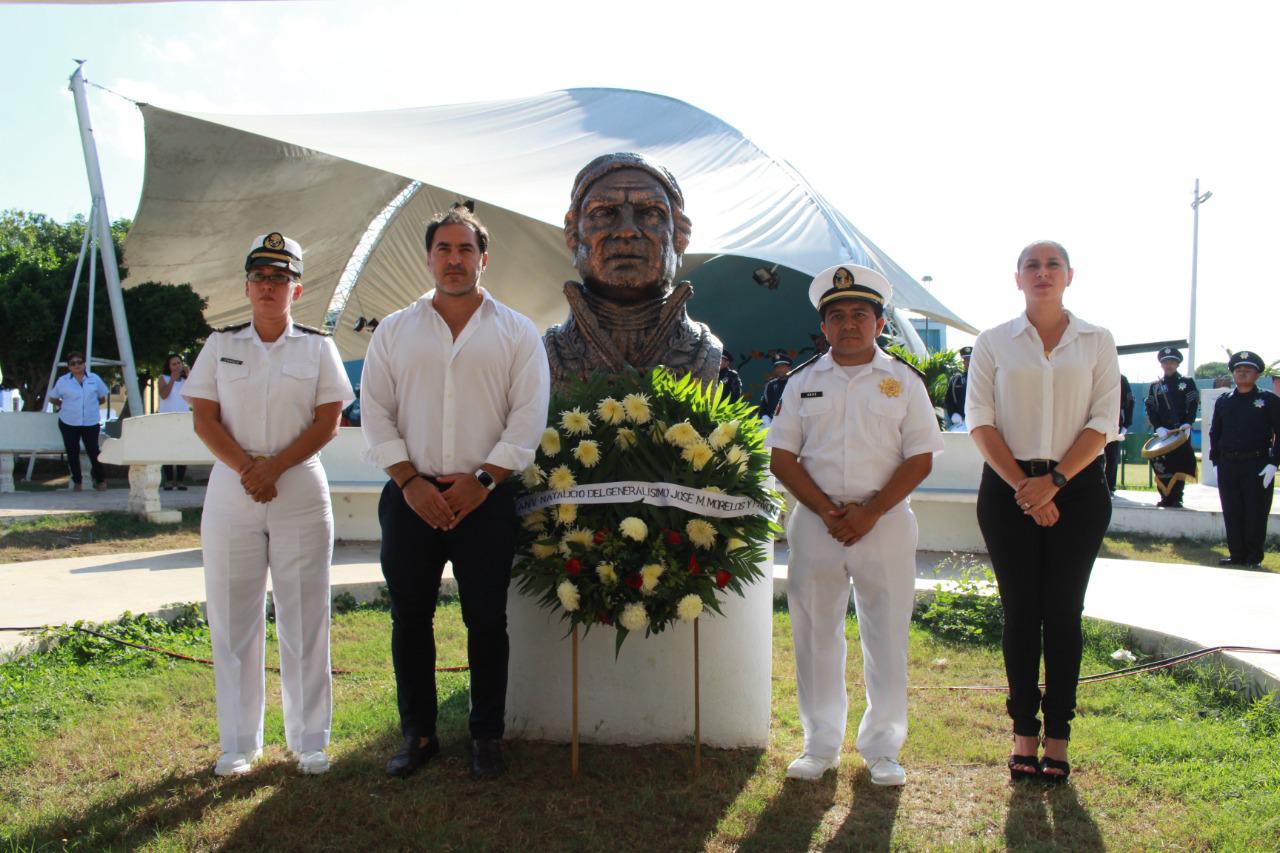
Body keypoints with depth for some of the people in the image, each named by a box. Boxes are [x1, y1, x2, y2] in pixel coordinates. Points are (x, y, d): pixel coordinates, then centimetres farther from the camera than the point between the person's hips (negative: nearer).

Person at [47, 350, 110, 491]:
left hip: (91, 422, -1)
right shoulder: (62, 381, 3)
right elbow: (53, 398, 15)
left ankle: (100, 479, 13)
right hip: (68, 423, 1)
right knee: (72, 452, 5)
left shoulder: (95, 379, 4)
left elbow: (102, 398, 14)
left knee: (93, 450, -4)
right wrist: (66, 405, 10)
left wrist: (91, 404, 9)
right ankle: (77, 481, 19)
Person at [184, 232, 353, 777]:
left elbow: (328, 422, -2)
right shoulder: (221, 344, 9)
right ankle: (238, 743, 17)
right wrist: (245, 467, -13)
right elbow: (204, 419, 3)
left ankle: (309, 739, 14)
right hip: (231, 494, 2)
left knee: (305, 620, 3)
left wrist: (274, 466, -14)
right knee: (233, 621, 5)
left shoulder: (317, 347, 5)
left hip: (301, 494, -1)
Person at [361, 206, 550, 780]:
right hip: (410, 496, 2)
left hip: (485, 498, -2)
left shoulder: (516, 332, 6)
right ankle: (417, 734, 22)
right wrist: (410, 481, -7)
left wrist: (482, 479, -11)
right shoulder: (394, 330, 11)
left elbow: (528, 416, -2)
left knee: (486, 621, 4)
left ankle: (487, 737, 18)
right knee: (410, 619, 8)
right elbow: (375, 414, 4)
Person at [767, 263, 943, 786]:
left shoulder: (903, 381, 4)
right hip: (816, 523, 2)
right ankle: (821, 746, 22)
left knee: (886, 637, 4)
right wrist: (826, 510, -9)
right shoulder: (803, 383, 9)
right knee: (815, 634, 7)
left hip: (886, 523, -1)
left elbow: (920, 459, -1)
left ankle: (882, 750, 20)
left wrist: (870, 511, -13)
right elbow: (782, 457, 4)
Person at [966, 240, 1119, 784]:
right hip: (1008, 488, 0)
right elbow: (979, 420, -1)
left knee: (1063, 611, 2)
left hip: (1078, 488, 0)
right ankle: (1023, 731, 12)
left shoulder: (1097, 343, 7)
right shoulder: (993, 343, 6)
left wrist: (1054, 480, -12)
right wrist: (1022, 484, -11)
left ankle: (1057, 733, 11)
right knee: (1020, 611, 3)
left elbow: (1103, 421, -1)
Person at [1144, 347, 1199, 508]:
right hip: (1162, 433, 2)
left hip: (1181, 432, -2)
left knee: (1180, 465, -3)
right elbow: (1150, 409, 5)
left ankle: (1176, 499, 0)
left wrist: (1187, 424, -17)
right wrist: (1158, 427, -10)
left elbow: (1193, 405, -1)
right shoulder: (1155, 386, 13)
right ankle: (1165, 497, 5)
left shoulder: (1188, 383, 8)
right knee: (1161, 466, -2)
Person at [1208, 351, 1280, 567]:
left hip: (1258, 466, -3)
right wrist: (1216, 460, 6)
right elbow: (1214, 433, 15)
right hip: (1228, 466, 3)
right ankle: (1237, 555, 15)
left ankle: (1254, 557, 11)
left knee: (1256, 514, 2)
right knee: (1232, 514, 5)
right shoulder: (1223, 401, 11)